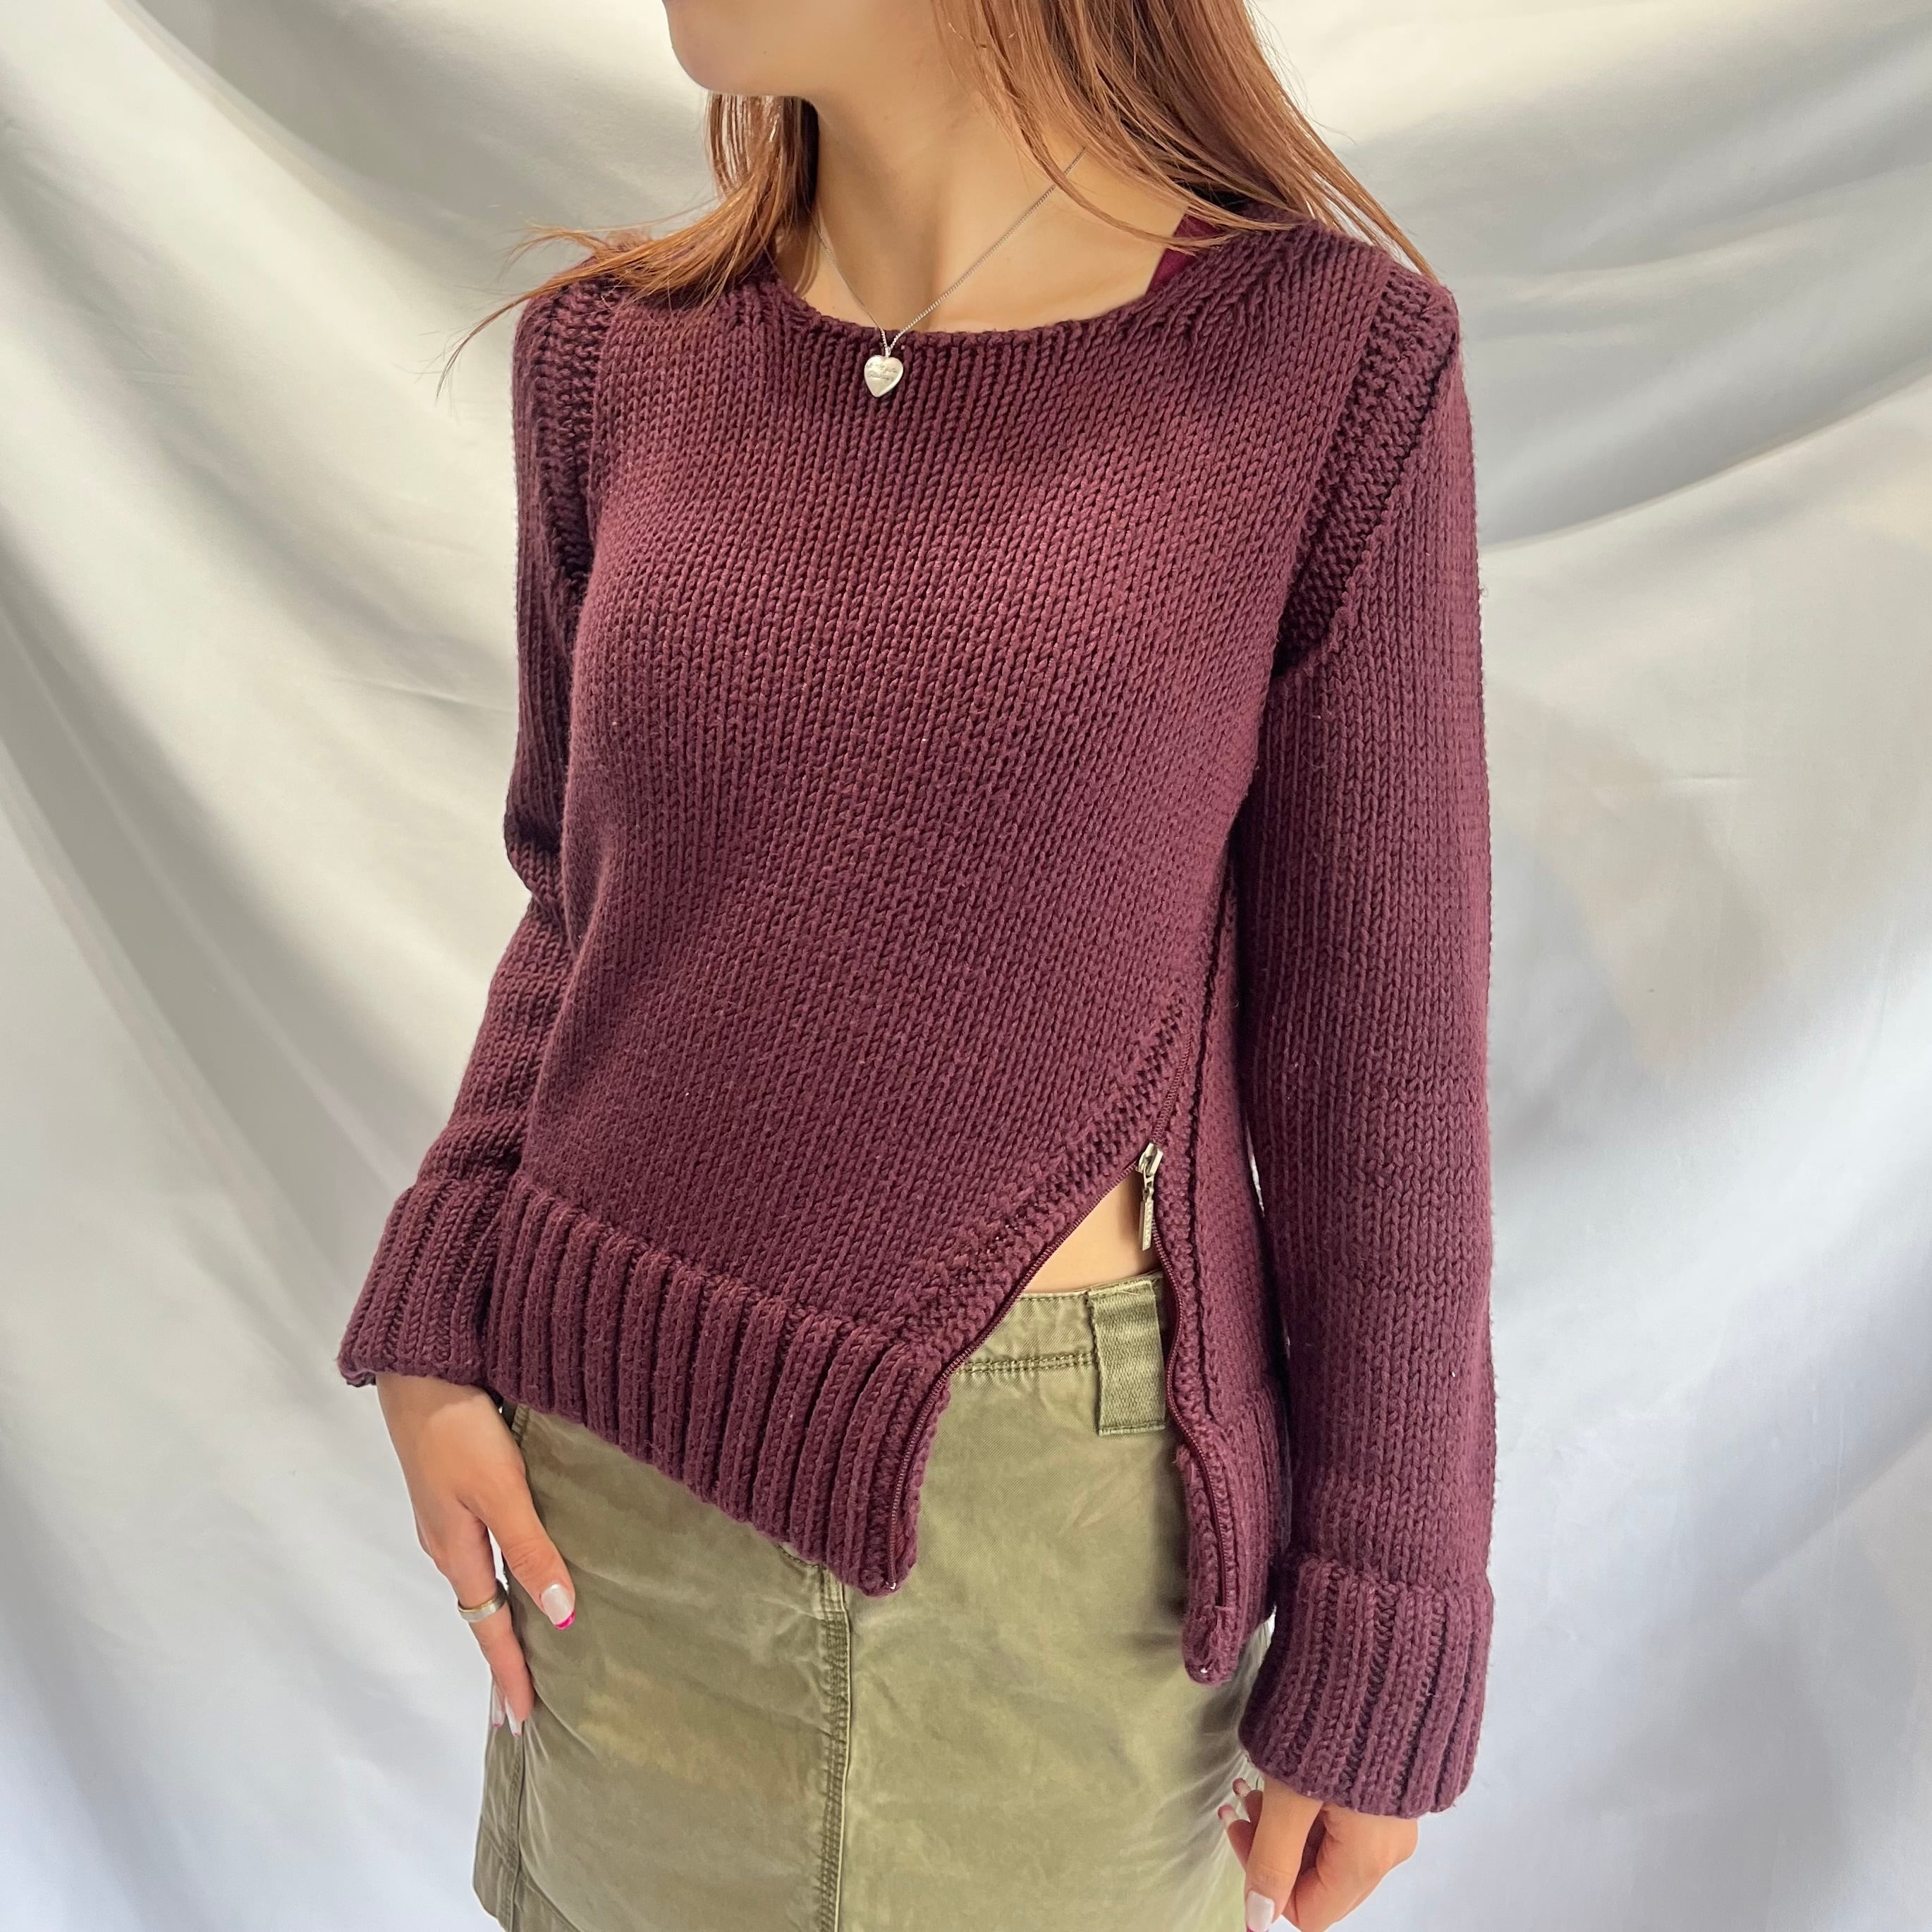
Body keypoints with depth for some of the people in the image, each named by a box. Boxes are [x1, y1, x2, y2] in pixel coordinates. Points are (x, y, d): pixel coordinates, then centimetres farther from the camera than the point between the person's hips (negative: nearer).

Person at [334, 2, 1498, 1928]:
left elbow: (1378, 1043, -7)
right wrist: (433, 1328, -2)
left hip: (1056, 1502, -2)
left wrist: (1375, 1650, -3)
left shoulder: (1323, 357, -10)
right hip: (617, 1473, 3)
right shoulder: (611, 356, 1)